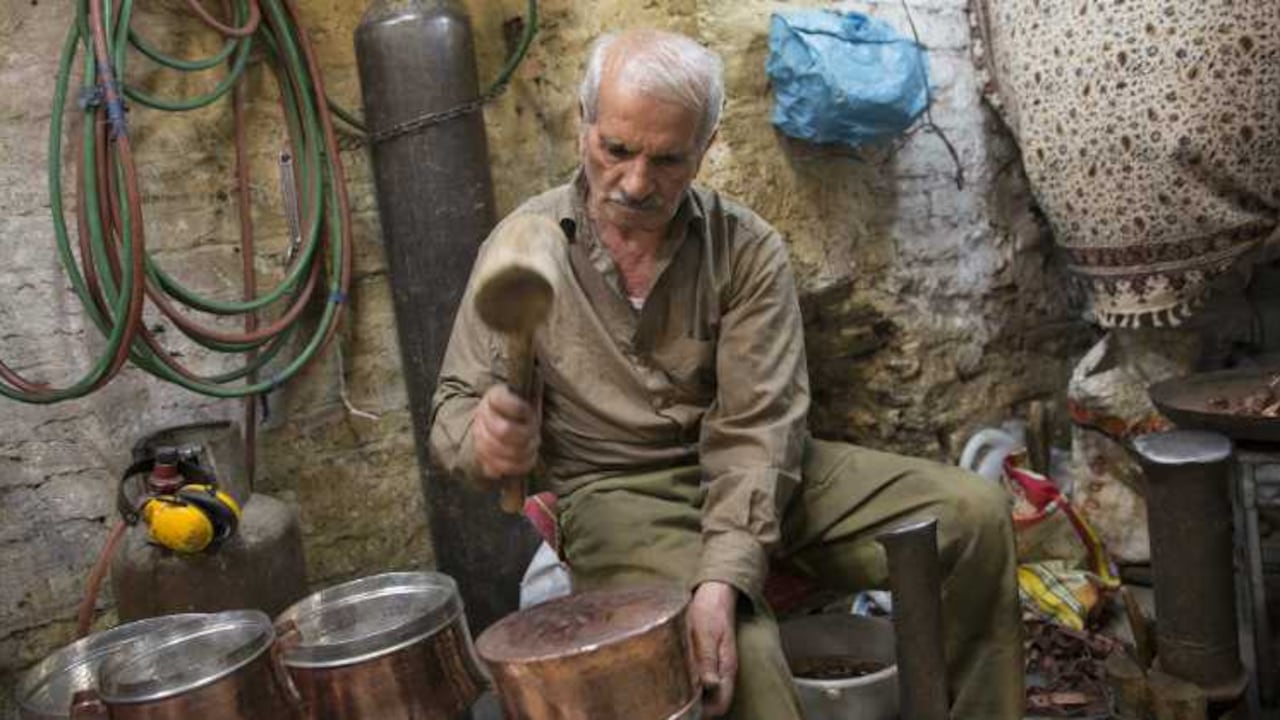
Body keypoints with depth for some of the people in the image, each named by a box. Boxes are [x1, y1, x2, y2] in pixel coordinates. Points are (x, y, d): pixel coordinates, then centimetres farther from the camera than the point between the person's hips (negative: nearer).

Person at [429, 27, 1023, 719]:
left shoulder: (748, 250, -7)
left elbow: (755, 429, -15)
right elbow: (453, 407, -6)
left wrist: (722, 576, -31)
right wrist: (484, 437, -32)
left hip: (751, 475, 3)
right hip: (617, 490, -2)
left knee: (973, 514, -11)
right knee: (738, 655, -34)